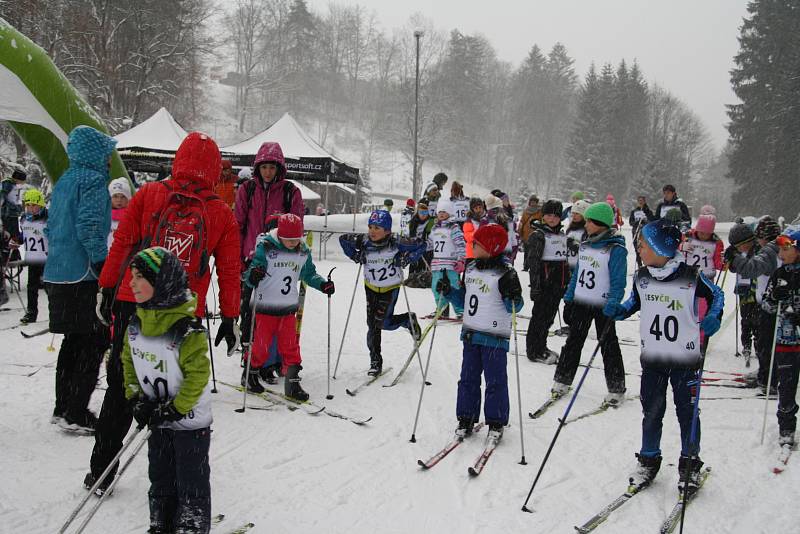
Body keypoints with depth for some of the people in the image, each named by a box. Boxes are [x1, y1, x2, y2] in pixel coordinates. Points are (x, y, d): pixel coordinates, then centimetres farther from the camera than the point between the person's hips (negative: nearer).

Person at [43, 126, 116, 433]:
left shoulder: (64, 181, 16)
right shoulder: (94, 180, -11)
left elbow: (52, 227, 20)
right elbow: (89, 227, -21)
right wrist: (105, 267, -17)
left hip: (58, 275, 9)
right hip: (83, 278, -9)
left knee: (73, 341, 17)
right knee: (94, 343, -2)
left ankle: (63, 407, 25)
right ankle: (75, 414, 0)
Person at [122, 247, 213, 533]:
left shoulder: (188, 330, -26)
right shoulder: (136, 325, -3)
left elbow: (198, 375, -23)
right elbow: (128, 362, 9)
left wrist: (174, 409, -21)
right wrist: (135, 399, -3)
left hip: (190, 421, -7)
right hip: (157, 420, 7)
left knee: (191, 482, 6)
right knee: (160, 479, 20)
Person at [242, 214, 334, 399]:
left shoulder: (303, 252, 2)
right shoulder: (265, 248, -13)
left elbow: (309, 274, 17)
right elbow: (250, 276, -12)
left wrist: (322, 284, 1)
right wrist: (253, 276, -35)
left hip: (288, 308, 4)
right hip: (265, 306, -3)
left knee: (290, 345, 2)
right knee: (261, 344, 6)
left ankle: (293, 383, 10)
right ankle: (249, 375, 28)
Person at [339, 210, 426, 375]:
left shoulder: (396, 243, -24)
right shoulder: (364, 241, -17)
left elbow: (421, 245, -17)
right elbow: (343, 239, 0)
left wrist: (405, 259, -21)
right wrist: (355, 256, -8)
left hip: (391, 288, -3)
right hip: (371, 287, 3)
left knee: (382, 322, -10)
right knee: (372, 325, 3)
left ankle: (409, 320, 19)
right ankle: (375, 361, 17)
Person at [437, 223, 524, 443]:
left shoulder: (505, 273, -12)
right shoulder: (471, 269, 9)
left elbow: (514, 307, -11)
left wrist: (513, 296, -31)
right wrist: (449, 291, 6)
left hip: (494, 337, -7)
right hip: (470, 334, 7)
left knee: (495, 381, 3)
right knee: (468, 379, 12)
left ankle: (496, 423, 16)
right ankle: (466, 419, 22)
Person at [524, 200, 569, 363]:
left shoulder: (562, 234, 14)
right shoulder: (538, 235, -9)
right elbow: (533, 262, -14)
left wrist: (567, 282, 20)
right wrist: (535, 286, -19)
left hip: (558, 283, 7)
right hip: (544, 282, -7)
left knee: (549, 316, 14)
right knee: (540, 315, -1)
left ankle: (541, 346, 27)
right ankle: (534, 351, 8)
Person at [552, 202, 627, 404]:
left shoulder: (616, 249, -14)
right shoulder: (585, 245, 7)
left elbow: (618, 281, -15)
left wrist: (612, 305, -21)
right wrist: (568, 297, 13)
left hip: (602, 306, -6)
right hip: (581, 302, 6)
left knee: (608, 345, 4)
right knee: (573, 341, 12)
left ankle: (616, 388, 15)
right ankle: (562, 380, 22)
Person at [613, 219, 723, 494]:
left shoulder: (692, 277, -13)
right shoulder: (641, 278, -1)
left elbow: (717, 295, 3)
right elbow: (634, 302, 17)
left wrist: (712, 318, -15)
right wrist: (617, 311, -1)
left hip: (686, 359, -3)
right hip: (652, 358, 3)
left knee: (687, 412, 8)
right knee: (651, 411, 11)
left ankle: (690, 464, 24)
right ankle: (648, 460, 27)